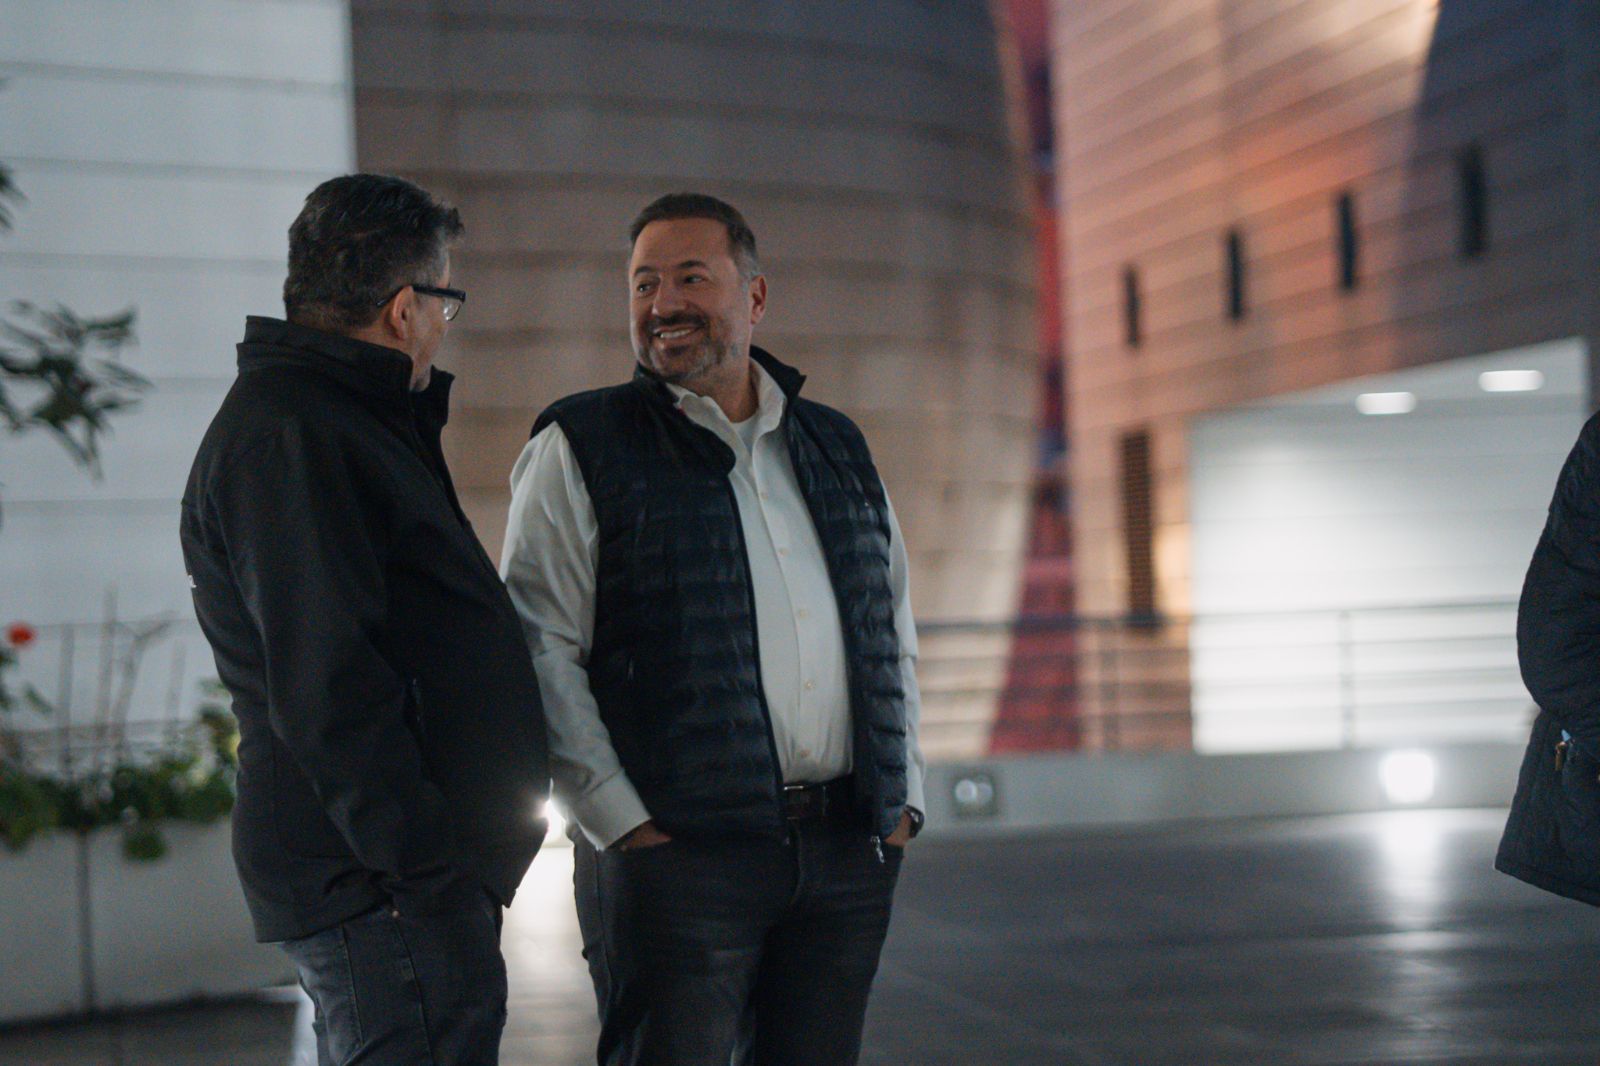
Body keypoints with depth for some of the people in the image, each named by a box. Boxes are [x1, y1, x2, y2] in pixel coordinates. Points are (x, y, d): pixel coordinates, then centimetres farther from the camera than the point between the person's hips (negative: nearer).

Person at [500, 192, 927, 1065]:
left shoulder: (837, 450, 17)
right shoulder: (581, 450, 1)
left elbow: (895, 633, 22)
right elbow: (540, 654, -6)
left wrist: (903, 798, 12)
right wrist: (620, 822, -13)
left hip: (848, 860, 5)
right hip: (675, 855, -5)